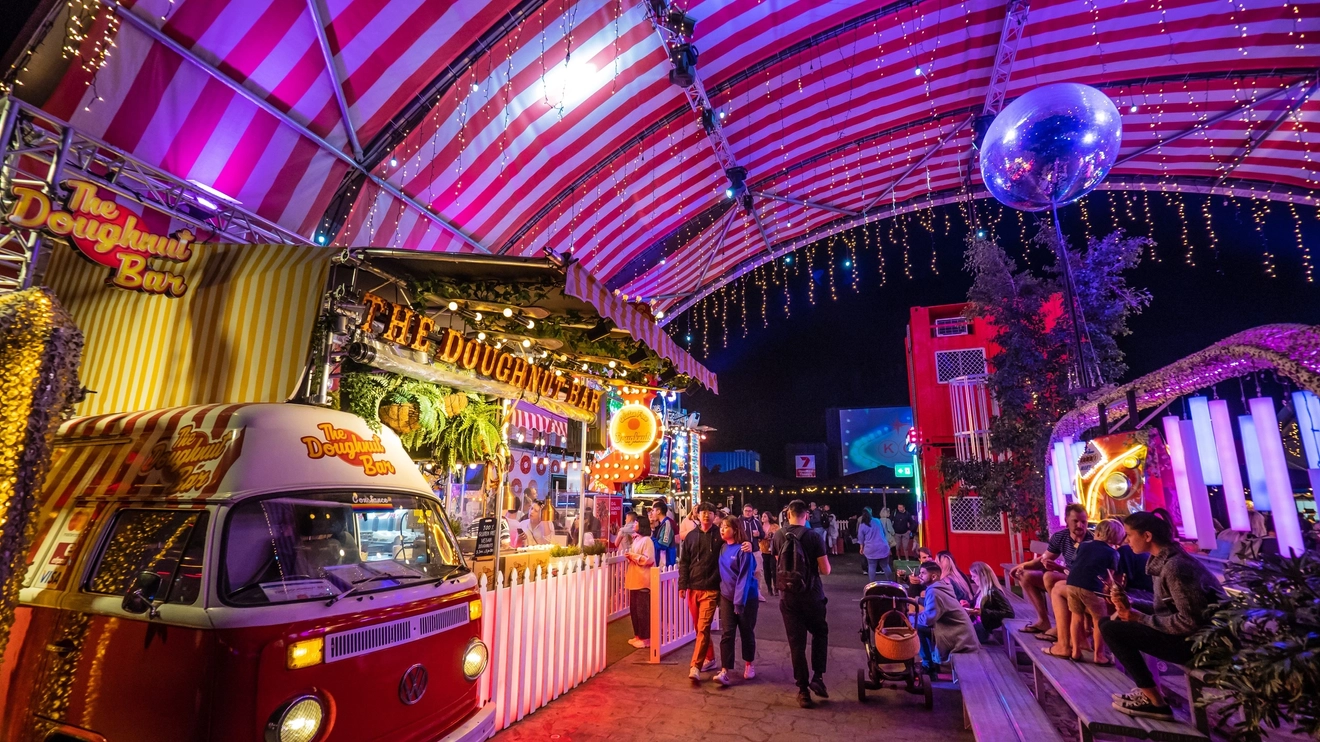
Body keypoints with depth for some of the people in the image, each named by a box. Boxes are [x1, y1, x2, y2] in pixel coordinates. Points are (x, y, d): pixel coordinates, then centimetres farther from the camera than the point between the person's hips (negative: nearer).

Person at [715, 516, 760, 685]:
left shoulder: (743, 550, -18)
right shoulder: (723, 548, 2)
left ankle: (749, 664, 32)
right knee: (727, 633, -2)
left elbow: (745, 577, -20)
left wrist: (739, 601, -23)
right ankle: (725, 671, -2)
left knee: (747, 632, 12)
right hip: (726, 596, 5)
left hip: (747, 597, -5)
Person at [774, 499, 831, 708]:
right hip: (811, 594, -1)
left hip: (788, 595, 2)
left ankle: (803, 689, 12)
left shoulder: (778, 537, -3)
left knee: (796, 642, 9)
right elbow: (825, 570, -10)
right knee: (820, 632, 22)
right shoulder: (814, 537, -12)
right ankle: (818, 676, 11)